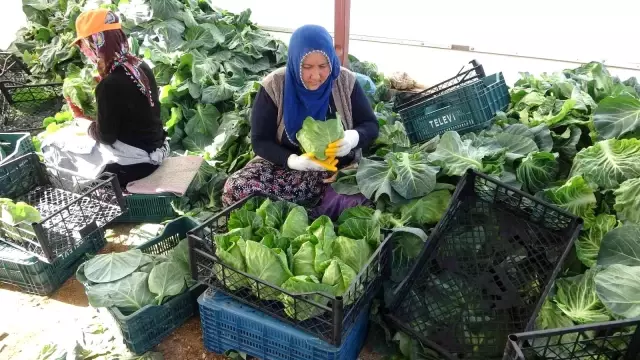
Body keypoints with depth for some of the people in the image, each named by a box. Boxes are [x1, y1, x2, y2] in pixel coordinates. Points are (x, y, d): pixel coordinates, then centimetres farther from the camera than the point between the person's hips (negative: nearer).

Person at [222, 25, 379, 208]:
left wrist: (353, 137, -23)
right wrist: (293, 160, -27)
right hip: (286, 164, 0)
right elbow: (260, 141, -7)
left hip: (340, 168, 0)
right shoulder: (273, 86, -10)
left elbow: (371, 125, 2)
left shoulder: (346, 82, -6)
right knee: (234, 189, -26)